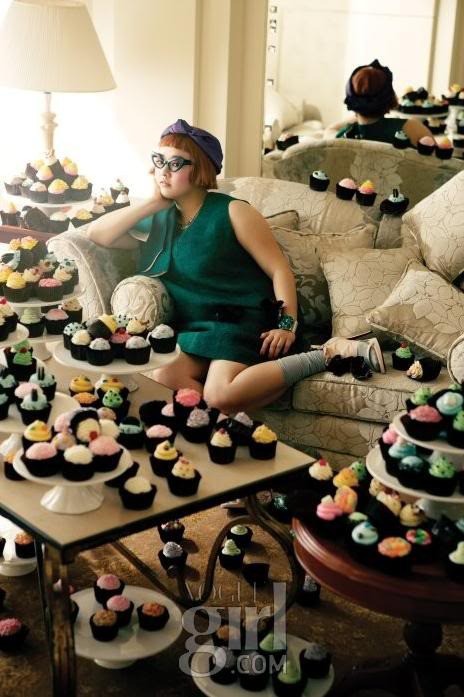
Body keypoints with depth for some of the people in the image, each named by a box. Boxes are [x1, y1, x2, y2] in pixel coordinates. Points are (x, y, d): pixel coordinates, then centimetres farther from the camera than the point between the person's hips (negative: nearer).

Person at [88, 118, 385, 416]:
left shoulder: (232, 212, -1)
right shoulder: (158, 220, 15)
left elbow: (279, 269, -5)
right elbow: (97, 233, 6)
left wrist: (287, 325, -18)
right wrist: (153, 202, 2)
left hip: (243, 321, -4)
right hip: (194, 329, 4)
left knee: (221, 396, -32)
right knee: (161, 379, -28)